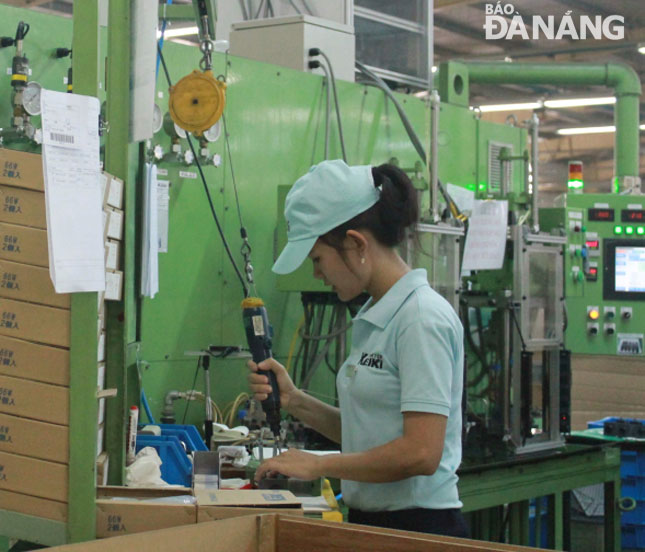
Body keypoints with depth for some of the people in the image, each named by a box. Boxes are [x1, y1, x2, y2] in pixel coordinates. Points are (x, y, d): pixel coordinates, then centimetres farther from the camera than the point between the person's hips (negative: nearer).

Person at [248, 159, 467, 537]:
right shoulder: (376, 317, 10)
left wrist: (317, 465, -13)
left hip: (417, 527, -8)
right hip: (371, 520, 8)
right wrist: (294, 401, 3)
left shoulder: (422, 318, -16)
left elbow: (420, 452, -22)